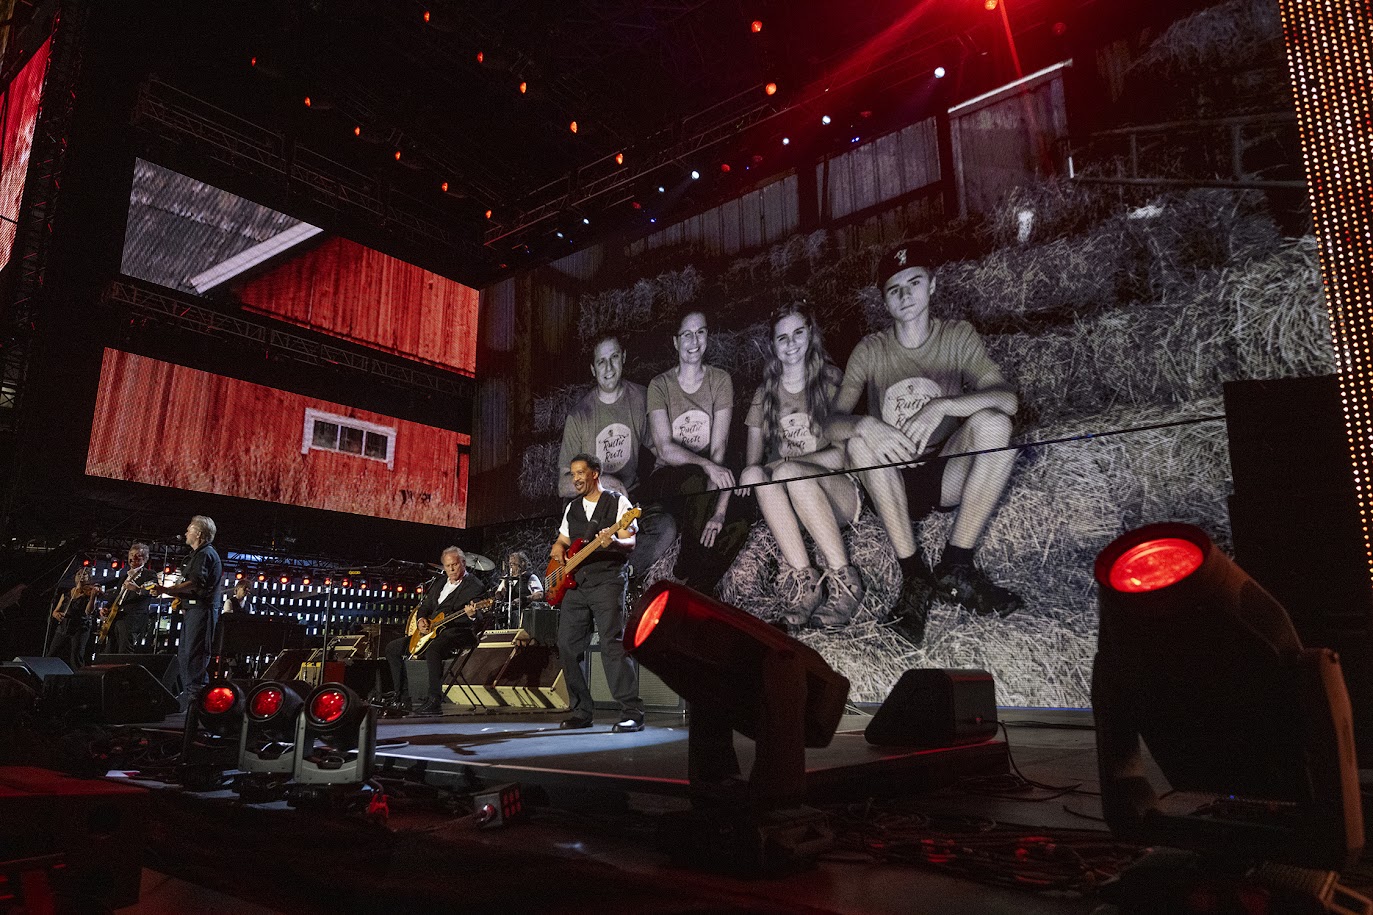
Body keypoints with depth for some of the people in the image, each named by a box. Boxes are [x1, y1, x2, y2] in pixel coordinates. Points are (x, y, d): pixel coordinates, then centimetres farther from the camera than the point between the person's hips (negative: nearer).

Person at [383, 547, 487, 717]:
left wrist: (472, 614, -39)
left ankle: (434, 701, -32)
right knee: (392, 648, 6)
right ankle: (402, 695, 10)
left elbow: (480, 620, -16)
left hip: (458, 631, -9)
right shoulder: (439, 582, 17)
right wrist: (420, 620, 1)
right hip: (431, 630, 9)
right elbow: (424, 606, 23)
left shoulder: (475, 586, -7)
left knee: (433, 649, -38)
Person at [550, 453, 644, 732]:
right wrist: (558, 553, 4)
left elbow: (630, 543, -6)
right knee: (567, 646, 2)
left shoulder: (617, 502, 1)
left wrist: (613, 543, -28)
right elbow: (561, 541, 27)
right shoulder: (572, 508, 19)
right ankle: (582, 712, 13)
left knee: (613, 644, -15)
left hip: (607, 581, -6)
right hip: (573, 584, 7)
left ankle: (632, 714, -13)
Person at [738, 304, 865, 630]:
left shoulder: (831, 381, 4)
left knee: (788, 473, -33)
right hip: (789, 505, 3)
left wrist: (786, 462, -17)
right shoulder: (765, 394, 14)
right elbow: (752, 462, 8)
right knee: (760, 476, -29)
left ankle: (843, 578, -29)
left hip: (837, 491, -3)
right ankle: (803, 579, -34)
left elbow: (842, 454, -6)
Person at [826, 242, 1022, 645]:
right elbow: (833, 423, -11)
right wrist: (866, 426, -34)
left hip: (948, 478, 0)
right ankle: (914, 576, -26)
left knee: (992, 422, -27)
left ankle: (955, 568, -20)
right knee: (859, 438, -29)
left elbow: (1007, 399, -15)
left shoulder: (959, 336, 1)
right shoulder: (870, 350, 1)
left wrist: (942, 405, -31)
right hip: (891, 485, 1)